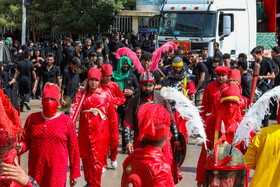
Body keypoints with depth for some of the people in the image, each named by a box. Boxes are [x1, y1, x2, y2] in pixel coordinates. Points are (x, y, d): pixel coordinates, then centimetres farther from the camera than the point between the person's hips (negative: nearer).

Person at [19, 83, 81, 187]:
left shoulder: (66, 121, -2)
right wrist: (21, 147, -13)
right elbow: (26, 141, 11)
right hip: (36, 171, 2)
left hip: (57, 172, -2)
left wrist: (74, 173, 4)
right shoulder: (32, 119, 4)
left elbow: (74, 149, 2)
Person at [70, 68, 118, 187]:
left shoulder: (106, 95, 1)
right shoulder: (81, 95, 5)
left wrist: (114, 135, 5)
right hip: (85, 133, 3)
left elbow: (112, 116, 4)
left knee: (96, 160, -4)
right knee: (85, 159, 12)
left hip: (100, 133, -2)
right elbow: (75, 110, -12)